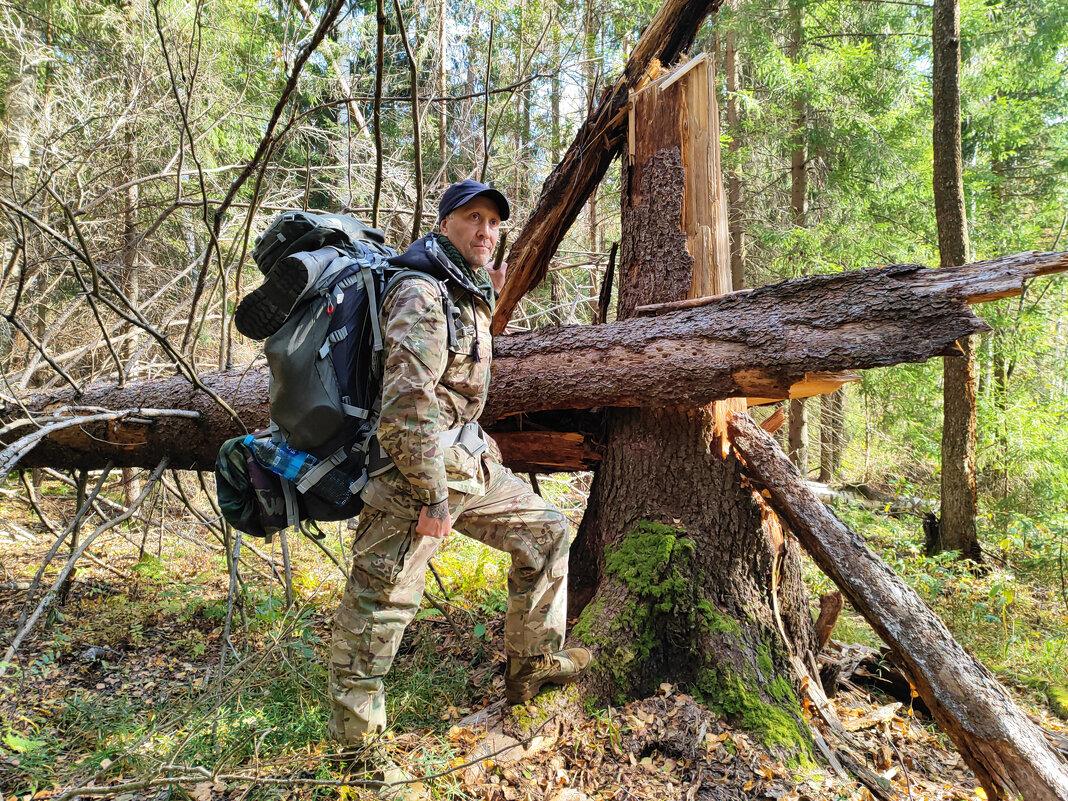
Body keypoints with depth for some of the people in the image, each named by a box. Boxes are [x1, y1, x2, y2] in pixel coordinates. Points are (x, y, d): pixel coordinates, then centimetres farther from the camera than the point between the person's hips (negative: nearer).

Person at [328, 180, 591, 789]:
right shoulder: (421, 294, -18)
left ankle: (534, 663, 27)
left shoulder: (469, 290, 13)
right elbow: (407, 405, -26)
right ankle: (354, 738, 16)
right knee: (381, 603, -1)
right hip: (412, 467, -10)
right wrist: (432, 498, -22)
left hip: (469, 460, 10)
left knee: (546, 532, 15)